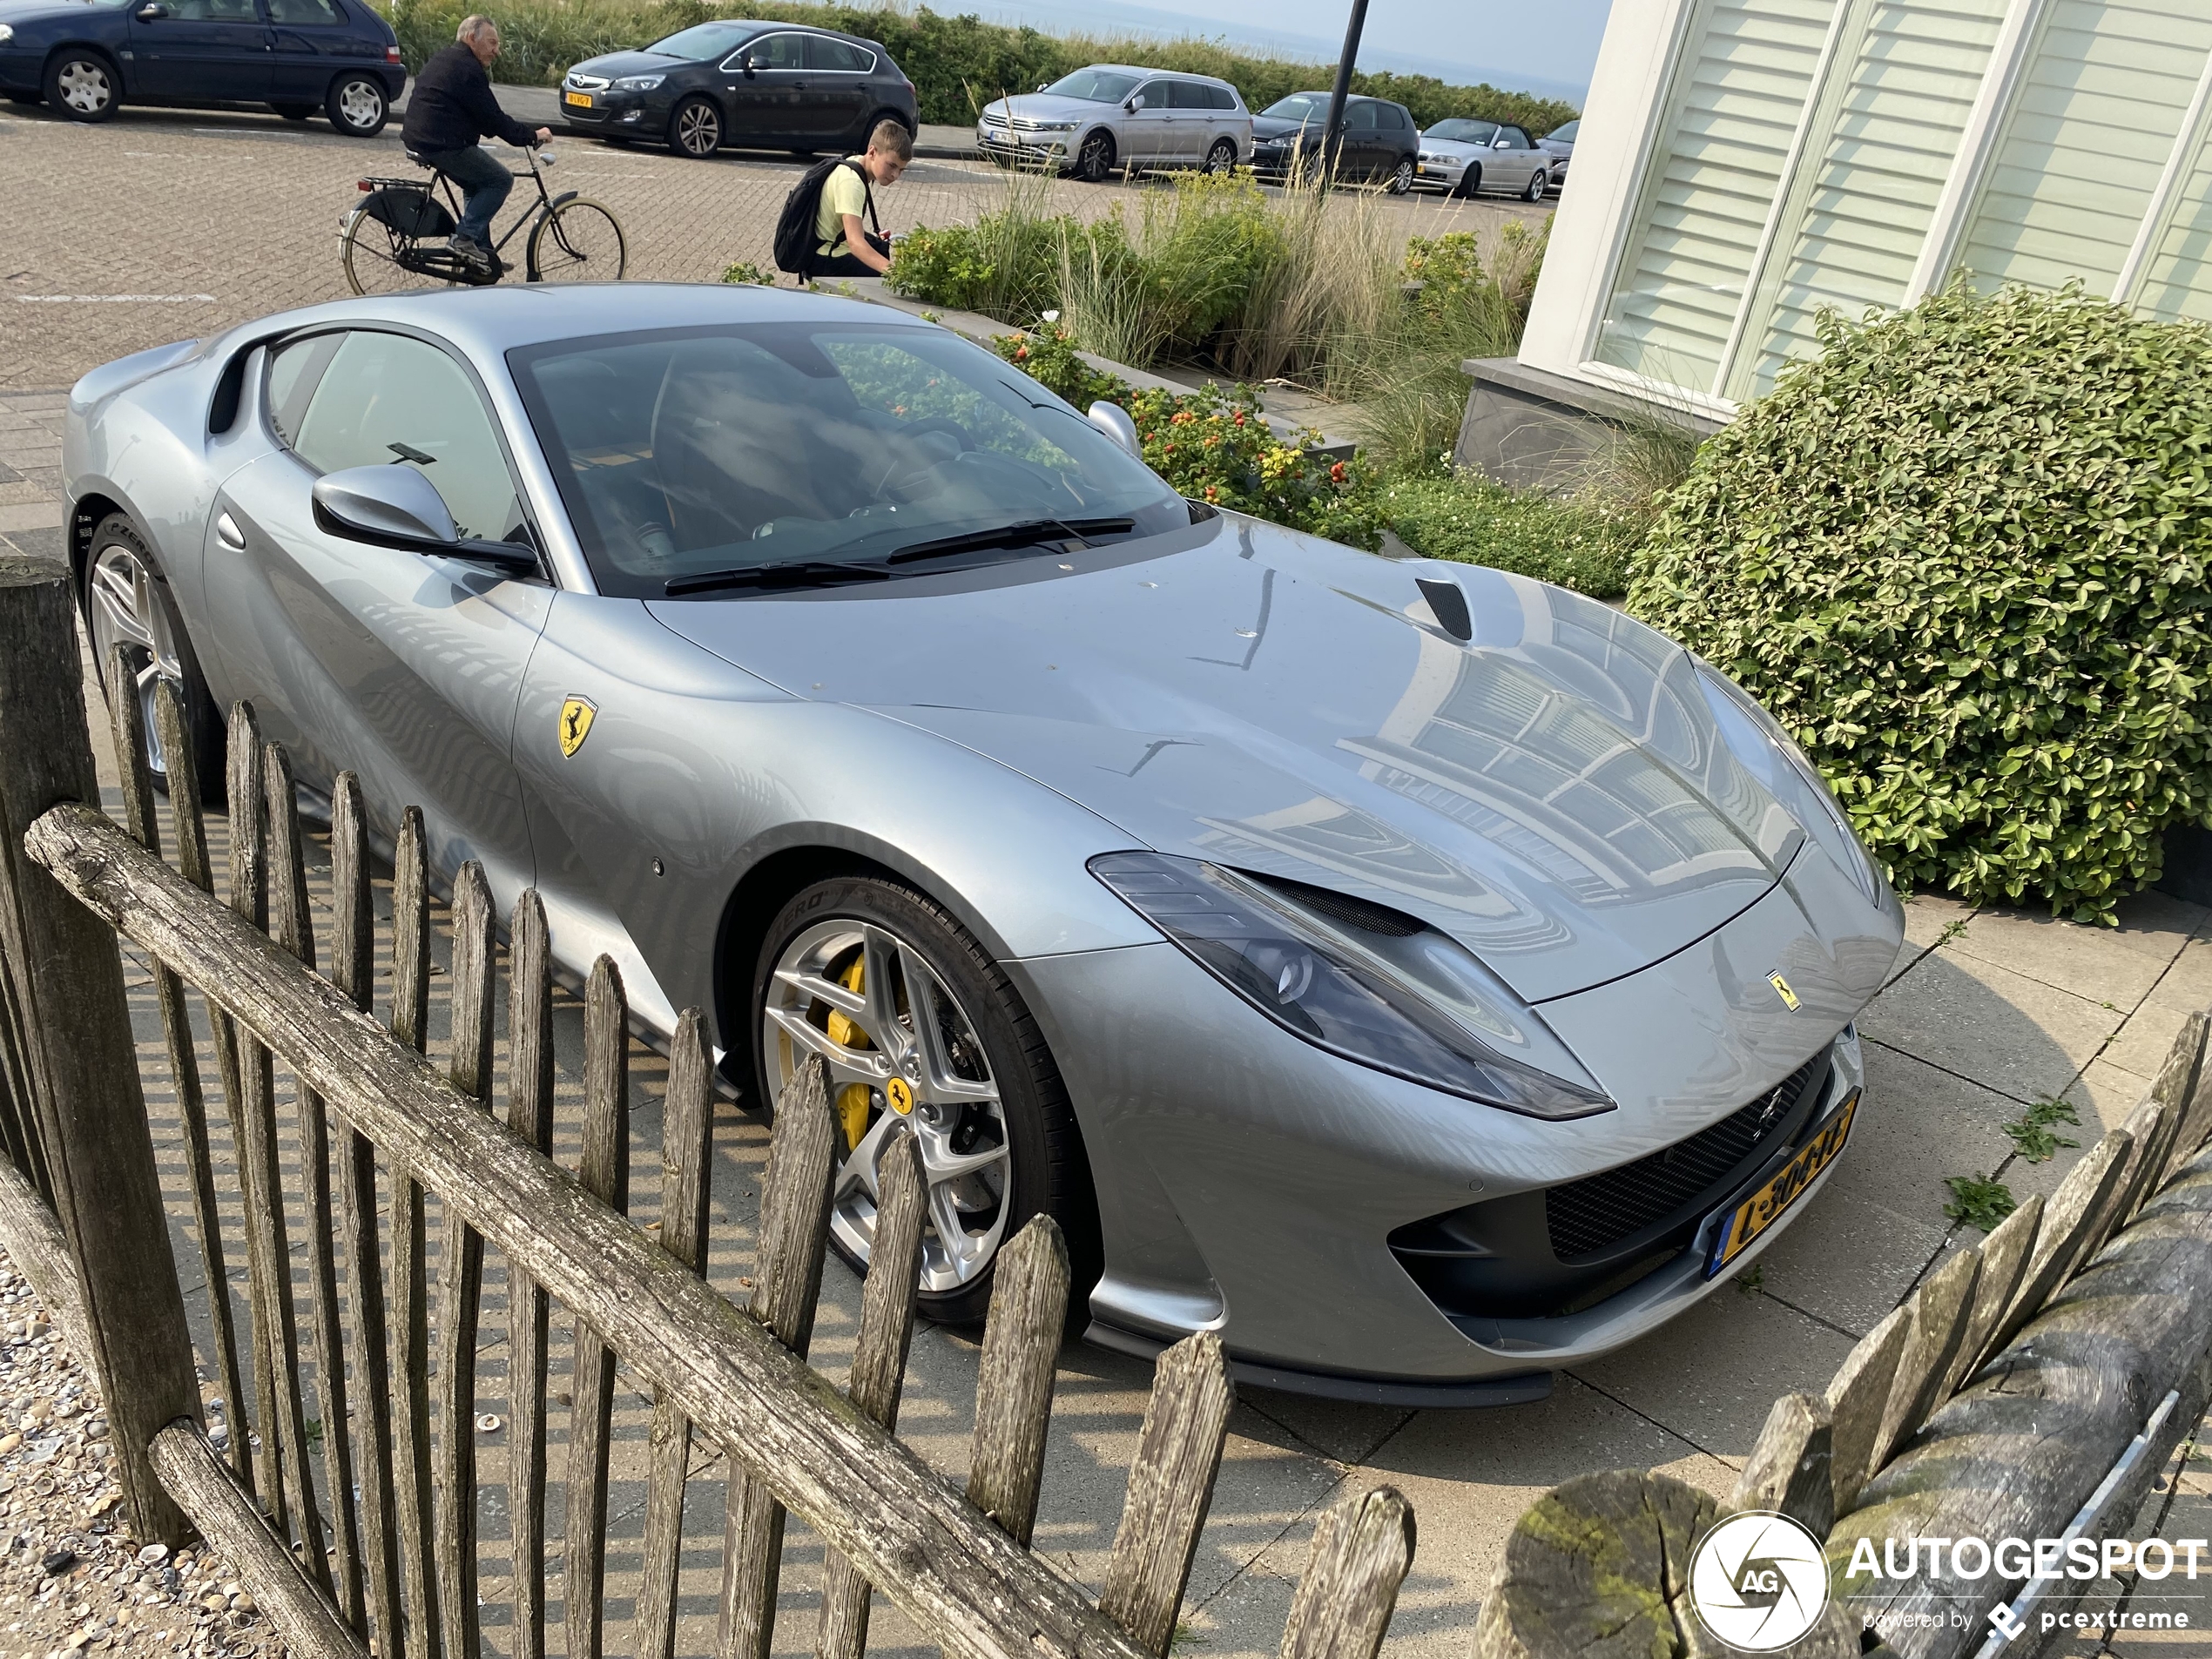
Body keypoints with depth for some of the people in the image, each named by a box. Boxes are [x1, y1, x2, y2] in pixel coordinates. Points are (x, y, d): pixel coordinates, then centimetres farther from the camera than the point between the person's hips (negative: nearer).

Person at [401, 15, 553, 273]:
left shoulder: (443, 59, 19)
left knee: (476, 184, 24)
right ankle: (464, 238, -8)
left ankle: (482, 254, 21)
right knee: (501, 180, -1)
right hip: (444, 145, -10)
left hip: (419, 139, 10)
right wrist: (531, 136, -6)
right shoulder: (468, 68, -13)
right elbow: (492, 117, -14)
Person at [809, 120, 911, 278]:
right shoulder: (851, 182, -26)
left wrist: (872, 237, 3)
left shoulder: (854, 163, 5)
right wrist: (891, 270, -53)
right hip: (826, 261, -11)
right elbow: (854, 241, -40)